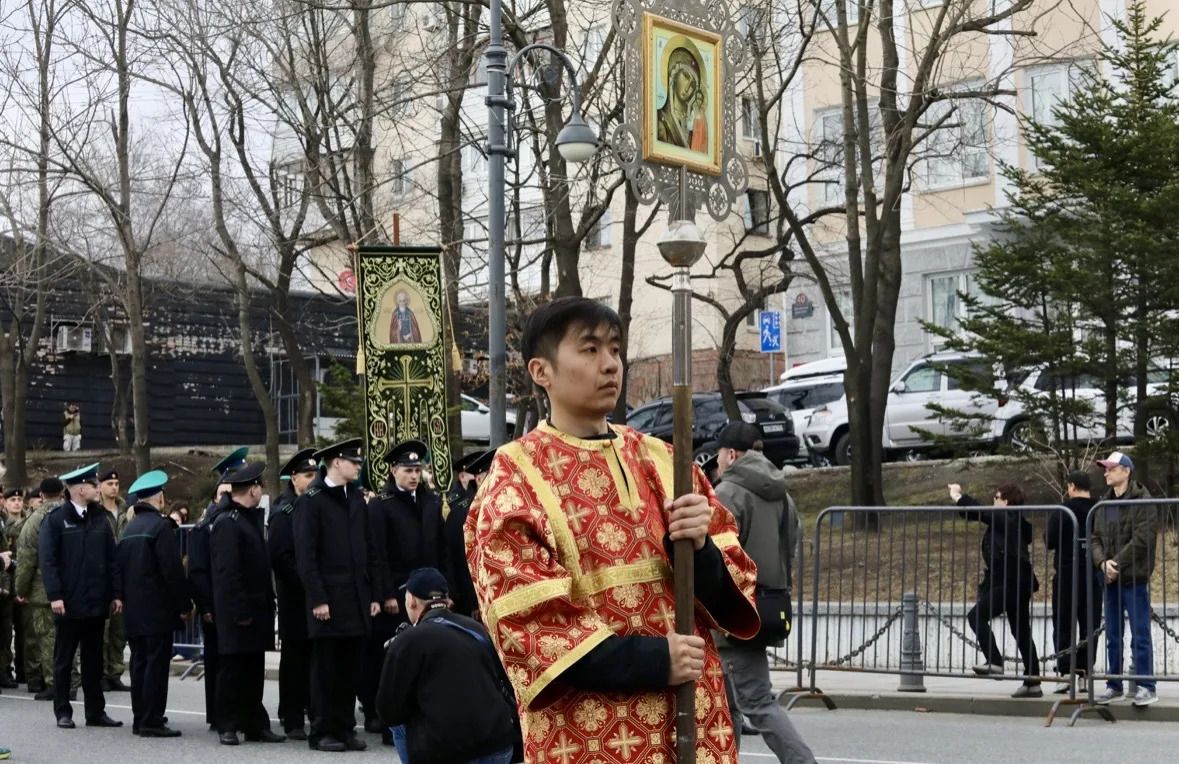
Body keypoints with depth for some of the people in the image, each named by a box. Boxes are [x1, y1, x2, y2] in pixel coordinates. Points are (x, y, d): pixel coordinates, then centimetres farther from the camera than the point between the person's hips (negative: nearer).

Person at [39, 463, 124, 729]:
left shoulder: (100, 519, 10)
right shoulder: (56, 520, -5)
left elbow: (112, 559, 9)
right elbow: (47, 560, -9)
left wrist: (116, 594, 3)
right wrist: (55, 595, -16)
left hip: (96, 603, 5)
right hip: (69, 604, -5)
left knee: (94, 660, 10)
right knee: (63, 660, 5)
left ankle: (96, 711, 15)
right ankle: (63, 712, 12)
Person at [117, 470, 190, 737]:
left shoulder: (129, 529, 12)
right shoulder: (160, 526, -12)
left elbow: (121, 568, 14)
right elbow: (173, 570, -16)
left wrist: (127, 599, 19)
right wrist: (184, 605, -10)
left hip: (133, 609, 8)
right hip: (157, 610, -8)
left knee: (139, 663, 12)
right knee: (157, 663, -6)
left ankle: (140, 718, 16)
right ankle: (152, 721, -7)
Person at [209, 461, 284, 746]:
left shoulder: (250, 519, 15)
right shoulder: (227, 523, -14)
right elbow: (226, 572, -19)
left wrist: (267, 603, 16)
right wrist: (240, 611, -21)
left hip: (256, 609, 9)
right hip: (238, 612, -9)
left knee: (254, 669, 11)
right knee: (232, 669, 0)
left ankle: (255, 724, 17)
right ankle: (227, 726, 6)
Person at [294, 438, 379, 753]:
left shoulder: (356, 499, 14)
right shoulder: (311, 500, -6)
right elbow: (305, 555, -10)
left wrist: (373, 594, 9)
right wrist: (317, 598, -15)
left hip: (357, 600, 6)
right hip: (329, 602, -6)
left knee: (350, 668, 8)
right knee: (325, 669, 1)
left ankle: (345, 729, 15)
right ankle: (321, 732, 7)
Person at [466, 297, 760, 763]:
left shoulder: (662, 463, 10)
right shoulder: (515, 483, -3)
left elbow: (733, 589, 10)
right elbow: (525, 622, -10)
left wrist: (698, 547, -12)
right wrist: (649, 661, -16)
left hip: (691, 726, 4)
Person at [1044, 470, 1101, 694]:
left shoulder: (1062, 511, -10)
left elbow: (1050, 541, -8)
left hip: (1066, 575, -3)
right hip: (1093, 575, 3)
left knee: (1063, 625, 4)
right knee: (1090, 626, 9)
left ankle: (1065, 672, -3)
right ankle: (1086, 671, 8)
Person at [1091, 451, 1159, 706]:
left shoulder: (1142, 501, -8)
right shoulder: (1104, 503, 12)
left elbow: (1142, 539, -17)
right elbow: (1096, 538, 10)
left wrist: (1117, 563, -16)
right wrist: (1103, 562, -9)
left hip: (1134, 579, -7)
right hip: (1110, 579, 7)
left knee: (1140, 636, -4)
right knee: (1113, 637, 12)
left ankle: (1146, 687, 0)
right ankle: (1114, 685, 19)